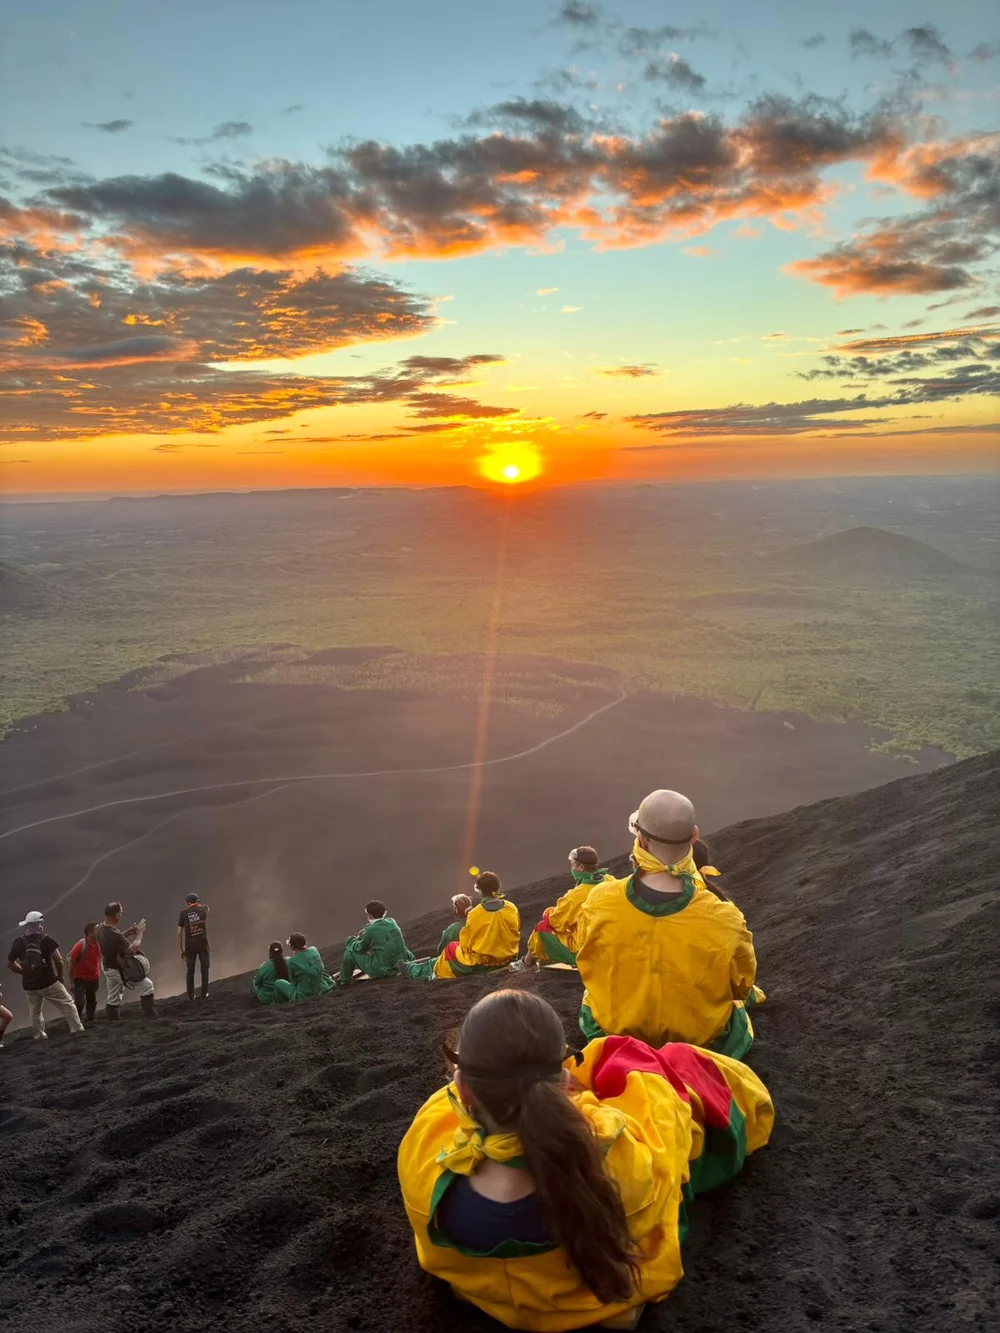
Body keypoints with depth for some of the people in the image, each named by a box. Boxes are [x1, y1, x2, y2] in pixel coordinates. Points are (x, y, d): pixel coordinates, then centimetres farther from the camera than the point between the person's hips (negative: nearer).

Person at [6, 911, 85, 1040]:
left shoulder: (18, 942, -2)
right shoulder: (46, 939, -13)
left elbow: (10, 963, 6)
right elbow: (58, 959, -18)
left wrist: (25, 972, 14)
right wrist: (60, 975, -3)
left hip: (29, 985, 3)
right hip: (49, 982, -3)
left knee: (34, 1012, 21)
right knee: (67, 1004, 8)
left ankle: (40, 1036, 25)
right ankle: (77, 1029, 7)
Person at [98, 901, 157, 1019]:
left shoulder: (101, 930, -6)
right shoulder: (114, 935, -35)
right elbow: (132, 949, -31)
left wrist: (128, 932, 8)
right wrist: (140, 933, -18)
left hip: (109, 969, 8)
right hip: (120, 971, -8)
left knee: (113, 999, 19)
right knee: (147, 986, 5)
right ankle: (152, 1017, 9)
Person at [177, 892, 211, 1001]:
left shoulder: (183, 913, 0)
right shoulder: (203, 909, 4)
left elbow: (179, 933, -1)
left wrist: (182, 949, 6)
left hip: (190, 945, 0)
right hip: (203, 943, 0)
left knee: (190, 971, 12)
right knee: (204, 969, 10)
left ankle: (190, 996, 15)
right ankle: (204, 994, 13)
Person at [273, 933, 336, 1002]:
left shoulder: (291, 961, -17)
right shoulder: (314, 950, -6)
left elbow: (292, 979, -1)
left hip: (304, 996, -4)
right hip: (321, 989, 4)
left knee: (278, 982, 13)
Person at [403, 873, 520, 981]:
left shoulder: (476, 914, -21)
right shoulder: (511, 908, -11)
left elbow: (465, 944, -11)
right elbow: (515, 934, 4)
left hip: (481, 962, -5)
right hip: (508, 959, 5)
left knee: (451, 948, 23)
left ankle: (415, 971, 40)